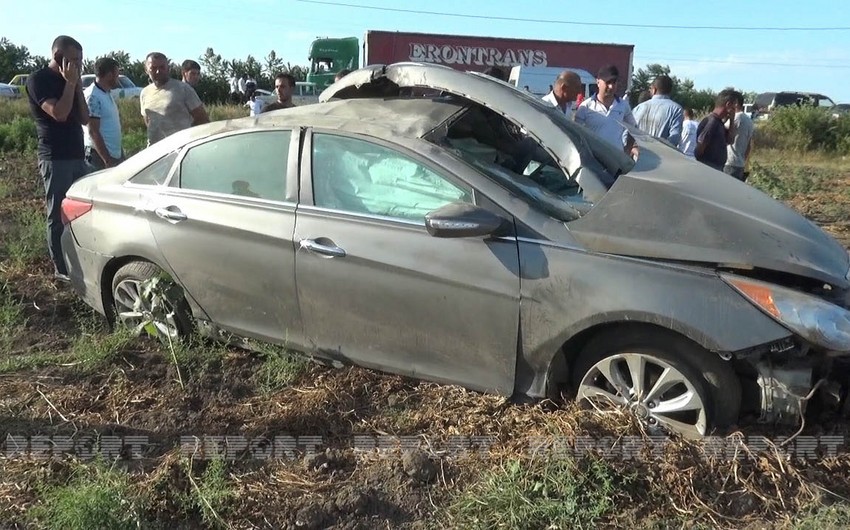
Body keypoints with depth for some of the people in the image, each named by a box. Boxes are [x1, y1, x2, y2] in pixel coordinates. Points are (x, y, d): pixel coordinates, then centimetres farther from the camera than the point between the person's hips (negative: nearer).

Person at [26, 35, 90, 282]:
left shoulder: (68, 81, 15)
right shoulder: (38, 79, -6)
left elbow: (84, 118, 8)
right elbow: (59, 113, -19)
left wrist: (77, 84, 2)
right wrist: (70, 83, -11)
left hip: (78, 156, 7)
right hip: (55, 159, -7)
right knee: (59, 215, -3)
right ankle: (61, 268, 3)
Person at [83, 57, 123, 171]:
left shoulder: (107, 94, 14)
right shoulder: (93, 96, -14)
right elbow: (93, 132, -18)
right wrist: (107, 160, -22)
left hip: (115, 154, 9)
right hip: (100, 156, -9)